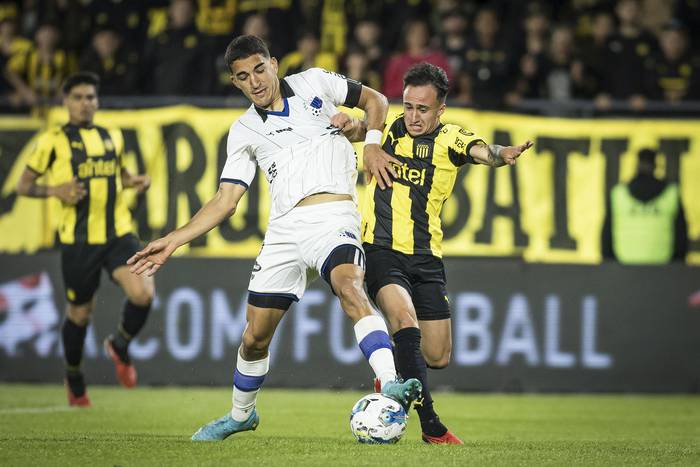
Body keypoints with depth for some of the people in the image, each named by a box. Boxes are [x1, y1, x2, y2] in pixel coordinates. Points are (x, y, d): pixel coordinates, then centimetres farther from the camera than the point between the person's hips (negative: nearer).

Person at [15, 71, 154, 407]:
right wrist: (54, 190, -16)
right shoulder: (54, 141, -1)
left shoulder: (112, 138, 12)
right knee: (80, 312, 7)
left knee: (143, 294, -18)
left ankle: (120, 345, 12)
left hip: (118, 234, 3)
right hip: (78, 239, -3)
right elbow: (23, 186, 2)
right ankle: (74, 377, 33)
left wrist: (136, 181, 7)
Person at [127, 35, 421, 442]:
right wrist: (173, 241, 2)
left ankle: (391, 385, -50)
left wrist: (372, 144, 1)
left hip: (334, 218, -3)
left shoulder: (314, 83, 9)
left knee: (350, 287, -35)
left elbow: (374, 100, 19)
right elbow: (225, 202, 11)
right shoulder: (245, 132, 13)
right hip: (285, 229, 3)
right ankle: (241, 414, 35)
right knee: (255, 337, 7)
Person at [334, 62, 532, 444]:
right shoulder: (389, 129, 1)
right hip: (381, 251, -3)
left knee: (438, 357, 5)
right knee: (405, 319, -28)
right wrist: (351, 126, -39)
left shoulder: (450, 138, -1)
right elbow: (355, 129, -14)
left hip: (426, 258, 3)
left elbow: (481, 151, -20)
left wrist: (502, 154, -44)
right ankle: (429, 422, -29)